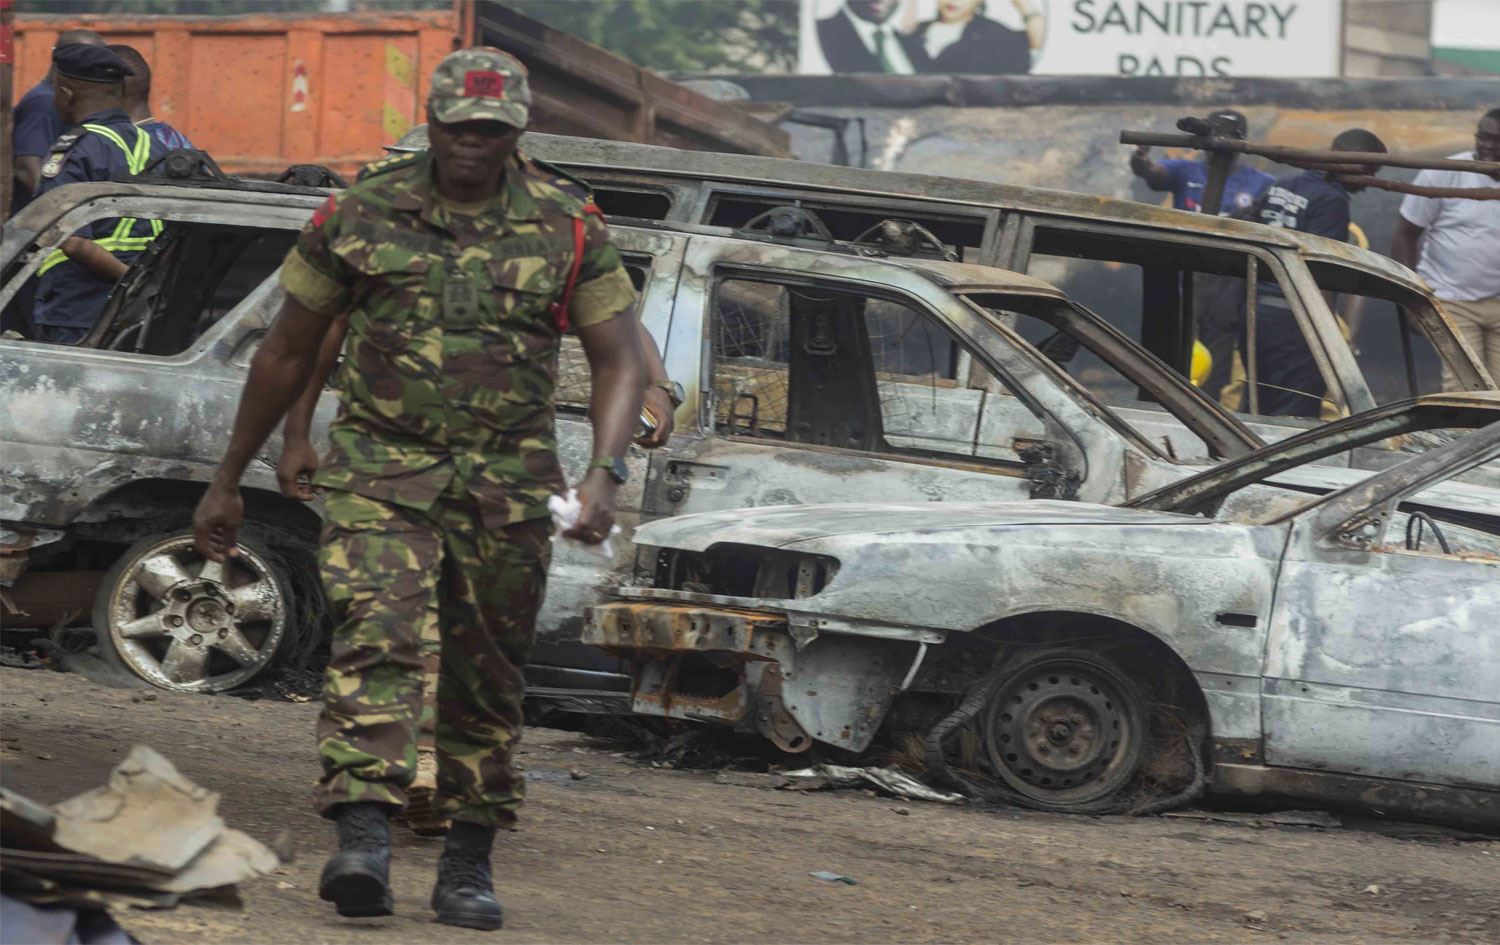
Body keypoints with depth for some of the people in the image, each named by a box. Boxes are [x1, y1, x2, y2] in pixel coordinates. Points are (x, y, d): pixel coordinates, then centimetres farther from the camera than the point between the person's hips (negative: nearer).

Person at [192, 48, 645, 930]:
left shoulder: (568, 232, 2)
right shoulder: (360, 218, 2)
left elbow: (621, 362, 3)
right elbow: (288, 352, 10)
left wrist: (605, 475, -14)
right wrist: (228, 481, 14)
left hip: (508, 483, 1)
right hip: (381, 467, -1)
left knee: (488, 676, 7)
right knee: (378, 637, -20)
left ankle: (469, 864, 20)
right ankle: (364, 841, -29)